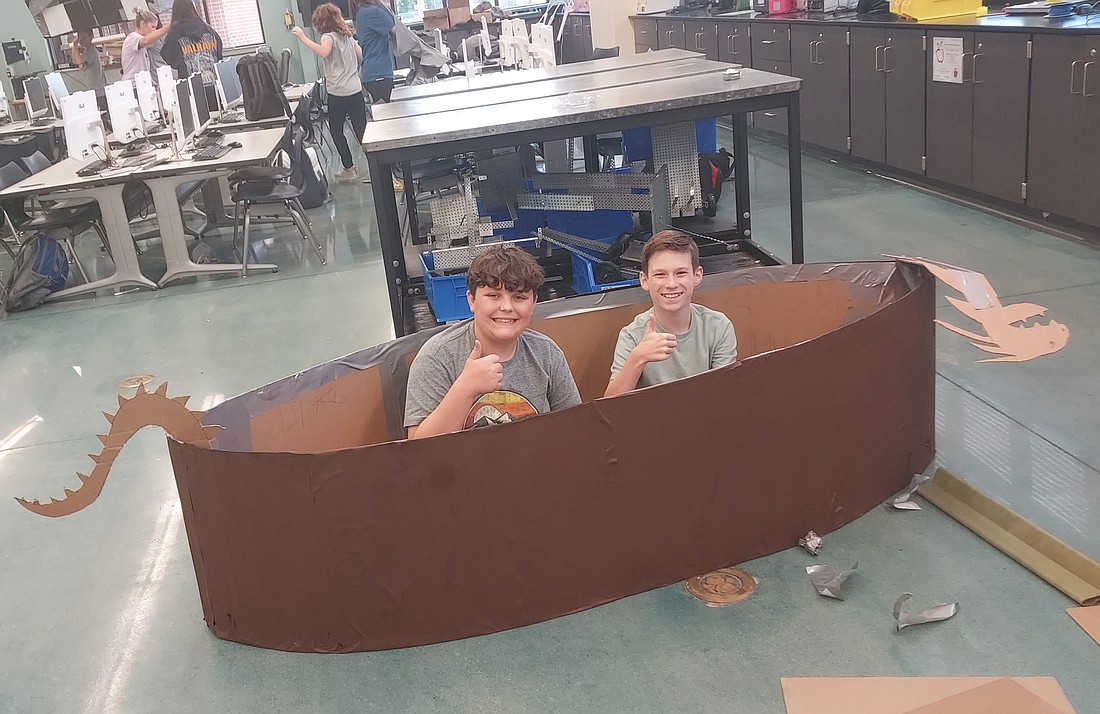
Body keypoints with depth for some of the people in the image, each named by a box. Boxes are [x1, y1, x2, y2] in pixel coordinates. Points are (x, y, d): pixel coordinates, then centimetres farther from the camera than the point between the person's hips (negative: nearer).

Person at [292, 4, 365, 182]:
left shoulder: (328, 36, -8)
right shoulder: (348, 36, 14)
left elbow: (324, 52, -30)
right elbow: (362, 57, 22)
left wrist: (303, 38, -28)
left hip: (338, 93, -6)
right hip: (356, 90, 6)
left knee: (336, 131, 9)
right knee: (361, 130, 8)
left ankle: (349, 169, 10)